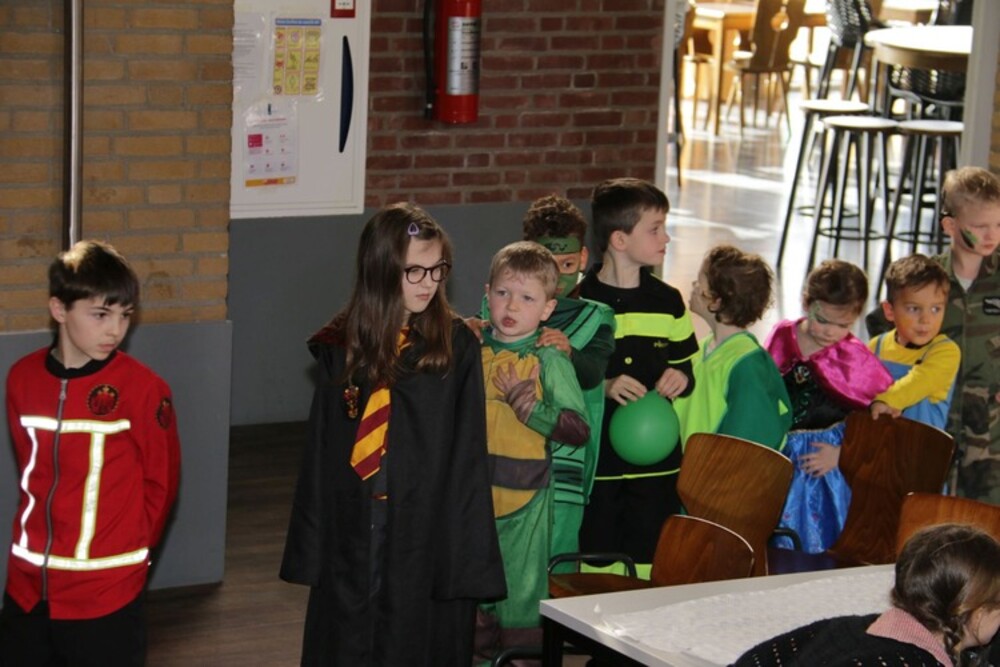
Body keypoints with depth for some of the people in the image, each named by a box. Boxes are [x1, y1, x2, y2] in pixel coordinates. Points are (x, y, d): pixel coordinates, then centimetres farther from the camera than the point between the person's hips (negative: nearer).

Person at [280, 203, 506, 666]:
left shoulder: (456, 346, -3)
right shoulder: (342, 348, 3)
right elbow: (321, 452, 6)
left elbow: (467, 454, -4)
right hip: (352, 536, 2)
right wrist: (310, 547, 3)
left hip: (429, 532, -2)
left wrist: (469, 551, -10)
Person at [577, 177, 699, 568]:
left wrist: (681, 378, -3)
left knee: (648, 571, 2)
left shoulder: (668, 302, 9)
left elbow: (687, 367, 19)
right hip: (593, 460, -3)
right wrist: (601, 387, -17)